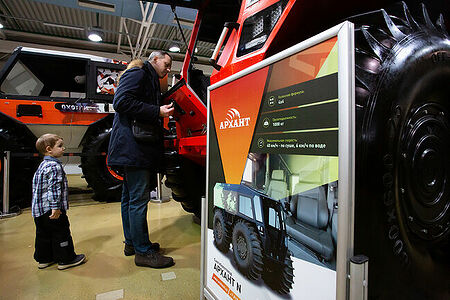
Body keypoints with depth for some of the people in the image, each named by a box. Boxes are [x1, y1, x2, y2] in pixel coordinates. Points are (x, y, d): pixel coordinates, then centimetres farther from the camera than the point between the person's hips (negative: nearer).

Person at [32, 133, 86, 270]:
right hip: (50, 208, -10)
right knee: (61, 233, 1)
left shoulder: (42, 165, 15)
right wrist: (55, 207, -24)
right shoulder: (54, 166, -17)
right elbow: (54, 187, -24)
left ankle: (44, 259, 30)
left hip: (38, 208, 10)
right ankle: (66, 259, 10)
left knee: (43, 234, 18)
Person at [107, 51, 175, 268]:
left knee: (130, 197, 14)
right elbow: (121, 102, -18)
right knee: (138, 198, -7)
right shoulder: (138, 73, -3)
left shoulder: (149, 79, 27)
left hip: (135, 148, 11)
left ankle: (132, 243, 27)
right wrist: (157, 112, -19)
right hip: (133, 146, -11)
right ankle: (143, 252, 2)